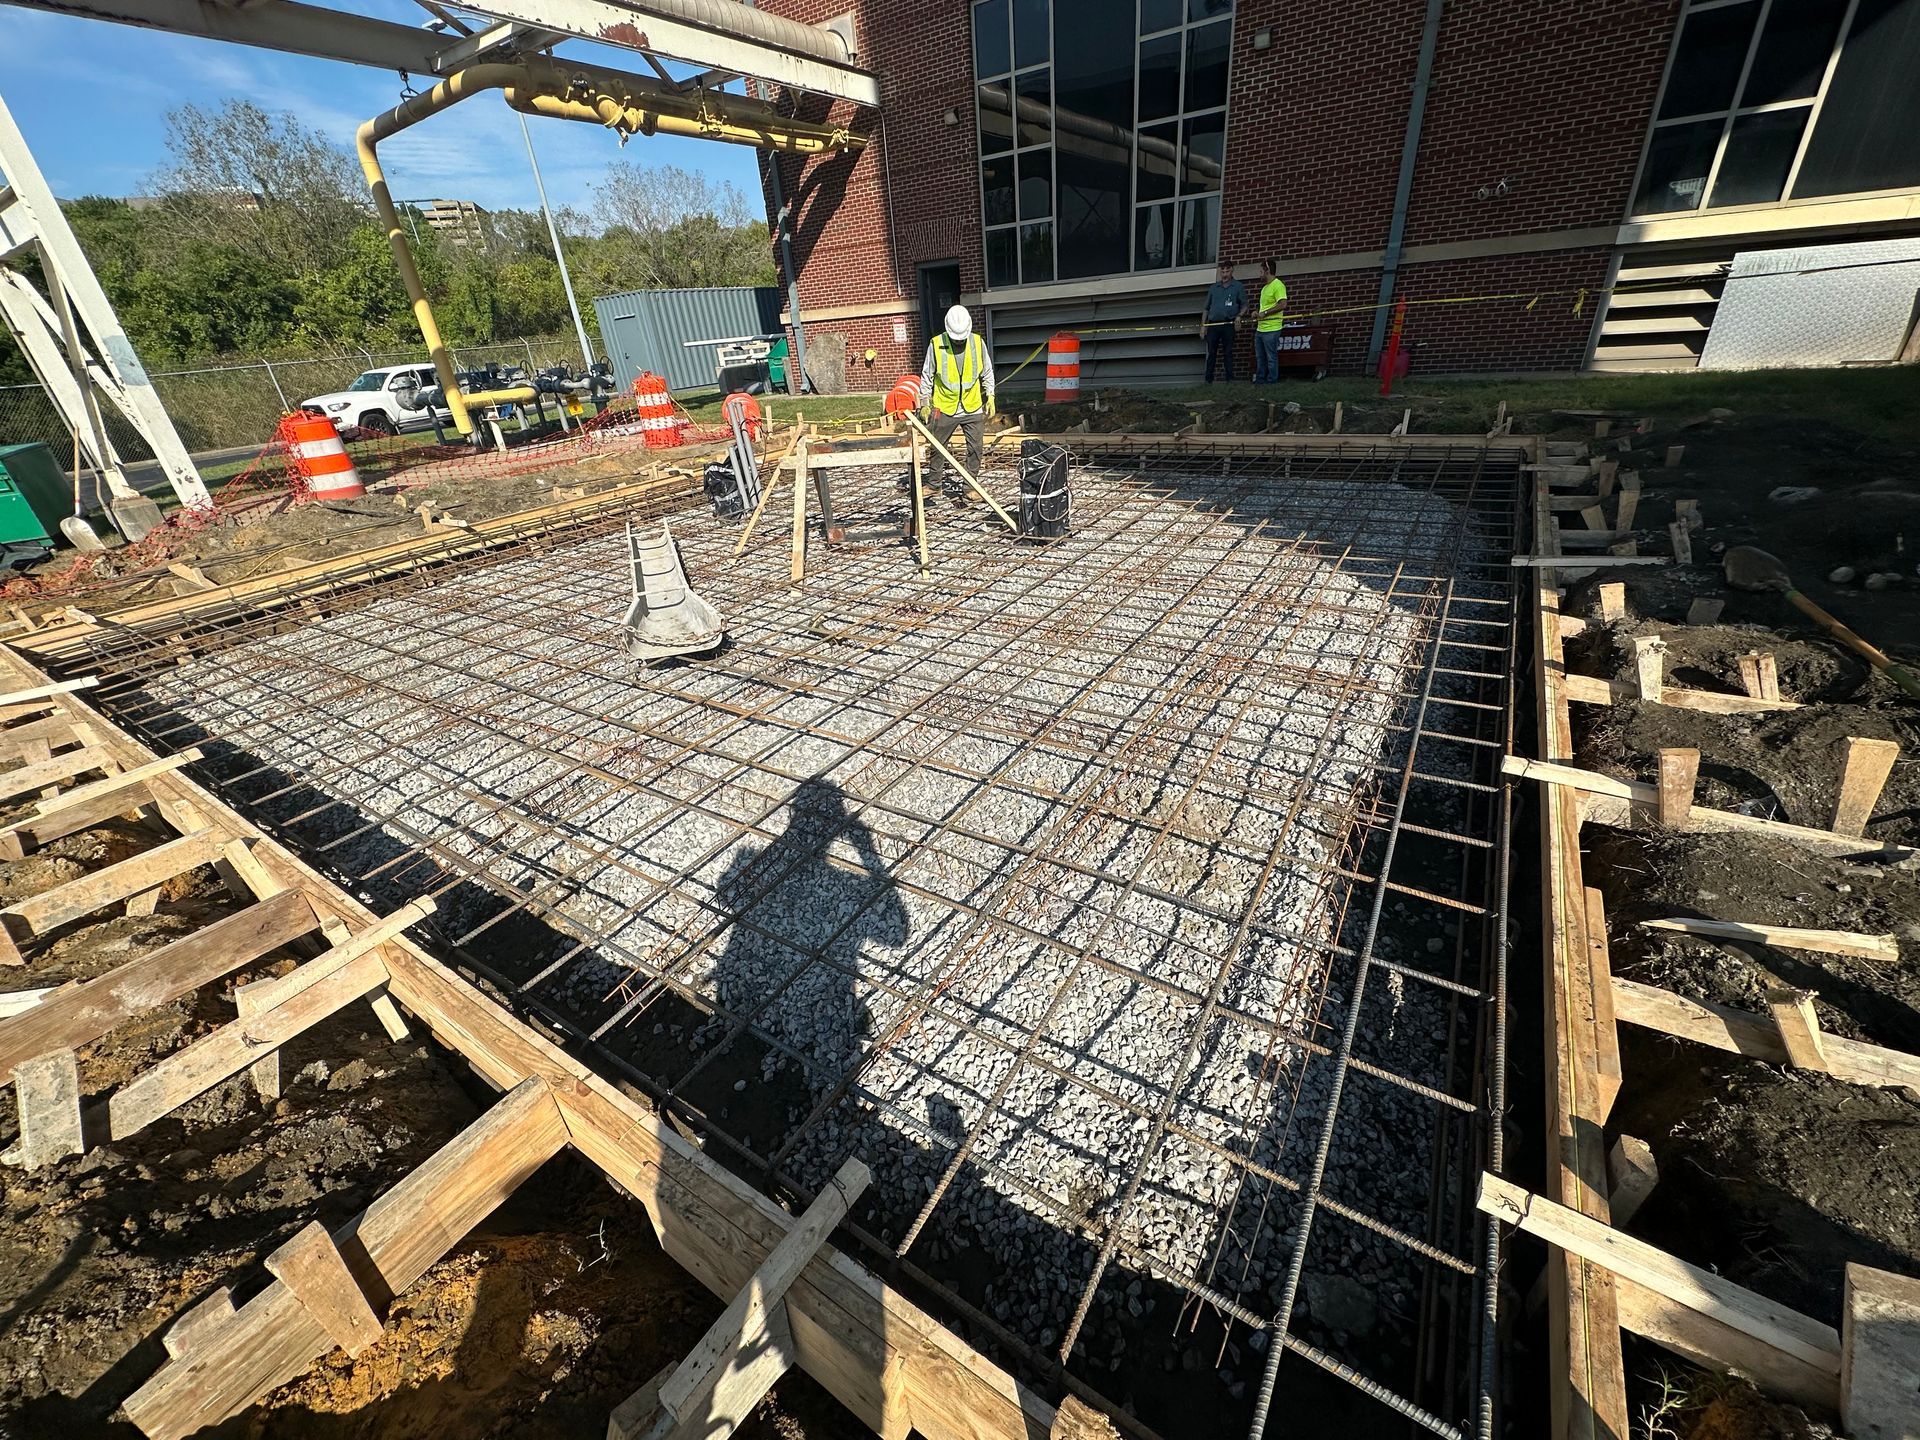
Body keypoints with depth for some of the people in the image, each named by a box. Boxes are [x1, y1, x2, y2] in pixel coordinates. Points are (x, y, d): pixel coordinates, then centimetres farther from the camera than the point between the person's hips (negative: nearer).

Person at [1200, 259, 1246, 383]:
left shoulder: (1238, 287, 9)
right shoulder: (1213, 288, 15)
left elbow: (1244, 305, 9)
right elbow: (1206, 308, 16)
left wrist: (1239, 316, -10)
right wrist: (1203, 325, 7)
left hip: (1228, 325, -2)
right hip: (1213, 325, 2)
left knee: (1228, 353, -1)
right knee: (1211, 353, 0)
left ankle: (1230, 379, 1)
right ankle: (1208, 380, 3)